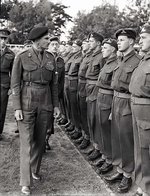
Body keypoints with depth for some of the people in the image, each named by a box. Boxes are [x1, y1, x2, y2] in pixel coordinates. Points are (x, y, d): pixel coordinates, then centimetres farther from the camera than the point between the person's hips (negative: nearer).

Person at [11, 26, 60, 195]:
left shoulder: (50, 58, 4)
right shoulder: (22, 57, -8)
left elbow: (53, 83, 9)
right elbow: (15, 84, -7)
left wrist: (55, 105, 7)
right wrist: (17, 108, -11)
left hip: (45, 103, 4)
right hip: (27, 103, -4)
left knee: (40, 140, 12)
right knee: (27, 142, -2)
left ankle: (35, 170, 33)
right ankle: (25, 182, 6)